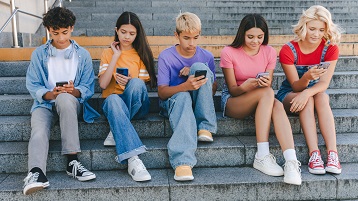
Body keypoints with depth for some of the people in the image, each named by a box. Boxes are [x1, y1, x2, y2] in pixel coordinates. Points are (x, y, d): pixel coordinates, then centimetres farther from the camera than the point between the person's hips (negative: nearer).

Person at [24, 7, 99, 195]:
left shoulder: (83, 55, 9)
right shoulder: (39, 54, 9)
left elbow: (88, 88, 4)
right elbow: (32, 85, 3)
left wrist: (74, 91, -19)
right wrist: (50, 94, -18)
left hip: (71, 102, -1)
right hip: (45, 102, 2)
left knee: (65, 98, -38)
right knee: (39, 132, -31)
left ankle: (72, 161, -38)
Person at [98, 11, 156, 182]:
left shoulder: (141, 53, 13)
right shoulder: (108, 53, 12)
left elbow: (143, 84, 5)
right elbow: (103, 84, -3)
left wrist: (130, 82, -17)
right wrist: (116, 56, -3)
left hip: (137, 104, 1)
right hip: (113, 103, 0)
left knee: (136, 83, -34)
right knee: (113, 99, -39)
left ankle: (117, 132, -20)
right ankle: (132, 159, -48)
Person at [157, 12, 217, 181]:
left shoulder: (206, 57, 2)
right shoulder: (166, 57, -5)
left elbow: (213, 90, 5)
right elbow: (162, 92, -10)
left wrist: (194, 77, -16)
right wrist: (185, 86, -30)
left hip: (199, 103, 2)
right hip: (173, 101, -2)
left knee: (199, 66, -24)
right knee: (182, 97, -40)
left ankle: (205, 127, -23)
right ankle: (183, 162, -55)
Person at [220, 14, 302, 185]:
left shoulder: (269, 52, 1)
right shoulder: (229, 53, -9)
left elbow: (269, 86, 1)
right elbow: (232, 89, -9)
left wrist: (267, 83, -24)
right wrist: (245, 87, -32)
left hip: (263, 100, 3)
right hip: (231, 101, -3)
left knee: (277, 105, -33)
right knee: (267, 93, -34)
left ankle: (291, 162, -45)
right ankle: (262, 156, -35)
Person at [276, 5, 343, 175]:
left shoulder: (330, 49, -10)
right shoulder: (288, 50, -17)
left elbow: (324, 83, -19)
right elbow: (296, 86, -18)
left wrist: (307, 93, -40)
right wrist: (307, 77, -41)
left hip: (316, 93, 2)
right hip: (289, 95, -1)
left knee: (322, 97, -33)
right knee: (308, 100, -34)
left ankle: (332, 154, -42)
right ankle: (314, 154, -42)